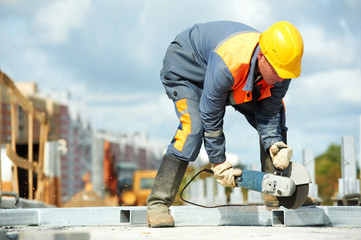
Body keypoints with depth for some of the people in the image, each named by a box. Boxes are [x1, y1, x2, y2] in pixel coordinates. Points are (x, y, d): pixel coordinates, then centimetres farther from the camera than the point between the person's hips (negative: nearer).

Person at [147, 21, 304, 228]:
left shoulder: (281, 67, -27)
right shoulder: (227, 64, -45)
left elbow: (268, 113, -14)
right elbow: (211, 117, -33)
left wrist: (276, 146, -31)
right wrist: (220, 164, -25)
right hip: (184, 67, -7)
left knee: (276, 113, -3)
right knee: (193, 127, -29)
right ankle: (158, 204, -24)